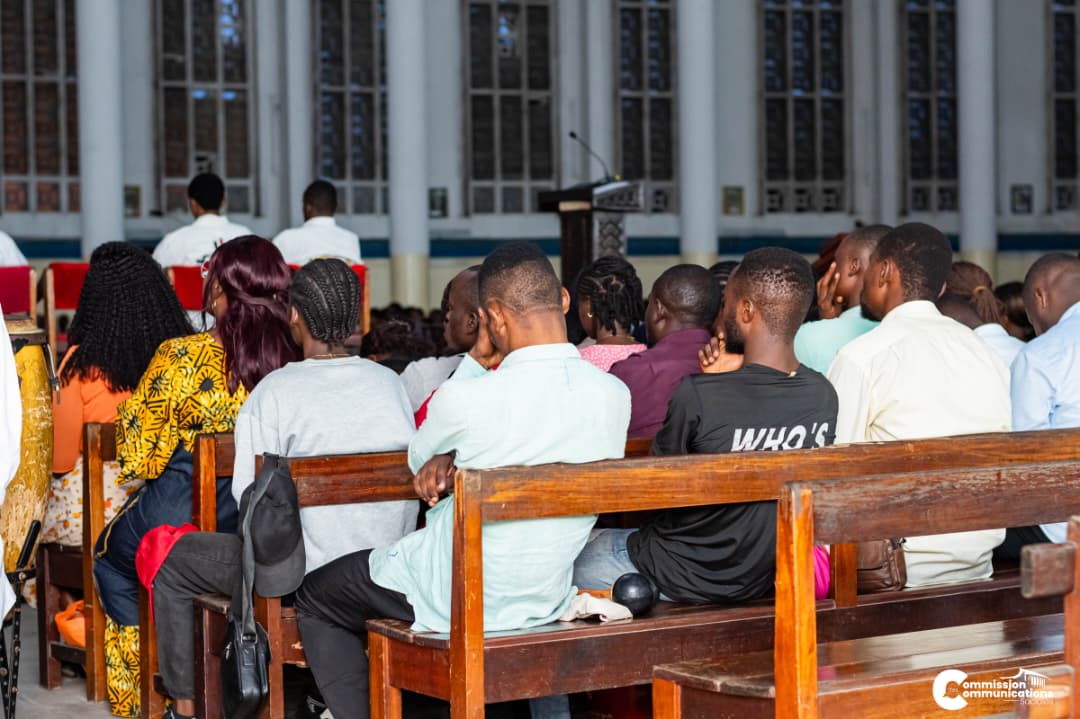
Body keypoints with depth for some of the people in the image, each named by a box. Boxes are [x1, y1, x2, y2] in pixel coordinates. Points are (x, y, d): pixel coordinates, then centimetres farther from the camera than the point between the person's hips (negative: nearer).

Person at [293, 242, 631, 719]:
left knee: (315, 599, 20)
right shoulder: (614, 395, -12)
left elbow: (418, 458, -2)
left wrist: (478, 359, -3)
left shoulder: (467, 401, -27)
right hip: (548, 599, 6)